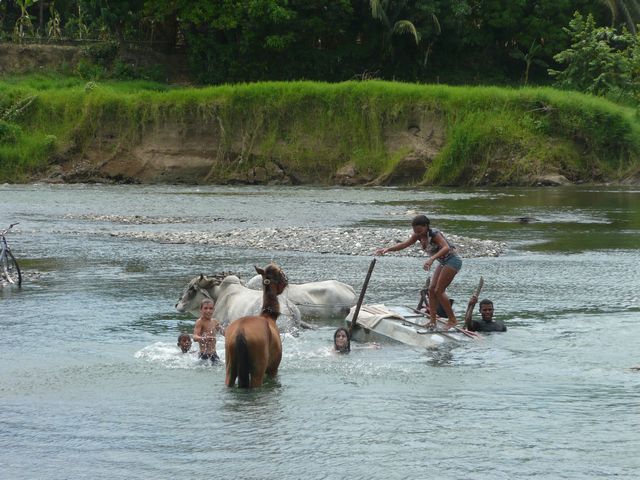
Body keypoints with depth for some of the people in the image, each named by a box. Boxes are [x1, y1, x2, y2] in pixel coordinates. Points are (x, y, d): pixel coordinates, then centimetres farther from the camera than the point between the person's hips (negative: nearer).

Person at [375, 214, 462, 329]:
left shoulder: (434, 234, -25)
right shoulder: (418, 236, -1)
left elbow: (446, 247, -40)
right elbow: (404, 244, -5)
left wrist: (432, 258, -54)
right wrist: (387, 249, -20)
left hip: (452, 260, -9)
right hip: (443, 262, 9)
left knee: (439, 291, -12)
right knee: (432, 289, 3)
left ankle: (452, 320, -4)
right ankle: (432, 320, 4)